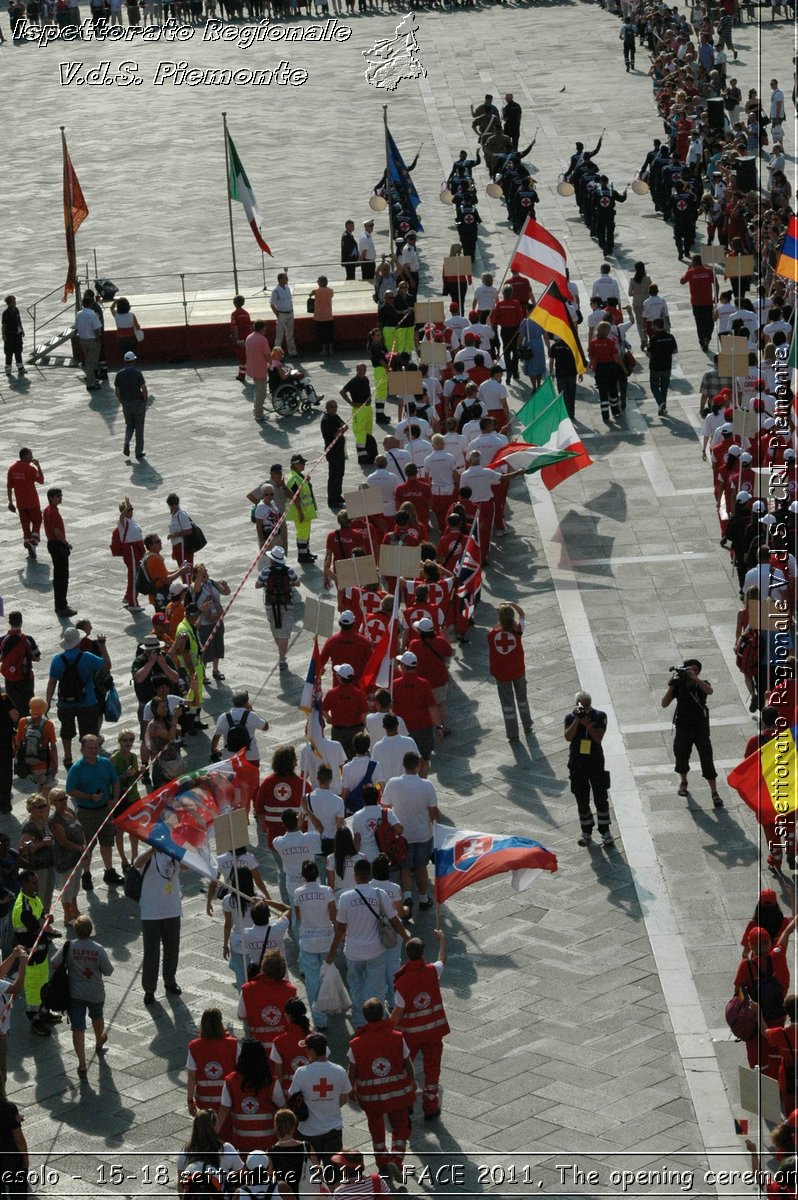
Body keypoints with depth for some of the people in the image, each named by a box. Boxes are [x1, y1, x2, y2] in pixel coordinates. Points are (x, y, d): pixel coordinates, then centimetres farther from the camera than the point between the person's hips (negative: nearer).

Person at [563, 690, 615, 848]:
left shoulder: (600, 716, -7)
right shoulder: (570, 717, -4)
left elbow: (599, 738, -16)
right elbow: (568, 737, -18)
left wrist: (587, 723, -25)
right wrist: (577, 721, -26)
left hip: (596, 762, -1)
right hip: (577, 763, 1)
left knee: (601, 798, 3)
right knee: (582, 800, 7)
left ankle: (605, 832, 13)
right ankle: (586, 832, 19)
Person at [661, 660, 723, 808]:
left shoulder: (702, 684, -4)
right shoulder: (679, 685, -3)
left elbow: (709, 691, -29)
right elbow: (664, 704, -7)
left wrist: (694, 678, -35)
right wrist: (671, 687, -18)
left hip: (700, 727, -2)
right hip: (682, 727, 2)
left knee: (707, 760, -7)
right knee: (681, 757, 14)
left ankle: (714, 793, -3)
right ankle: (683, 783, 43)